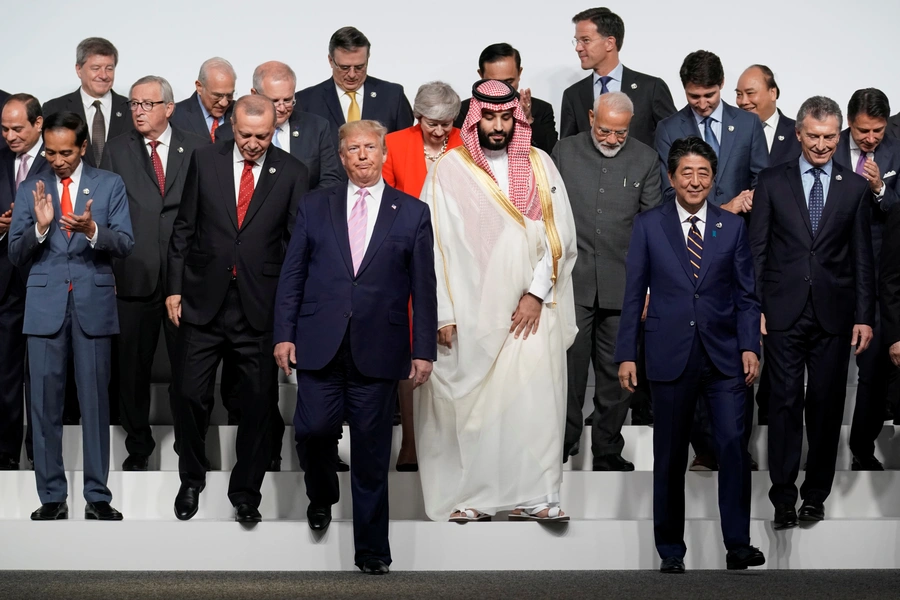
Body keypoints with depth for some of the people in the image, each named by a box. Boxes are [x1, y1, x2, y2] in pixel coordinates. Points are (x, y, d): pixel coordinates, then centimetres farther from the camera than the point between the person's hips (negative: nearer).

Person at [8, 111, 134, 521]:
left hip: (93, 303, -1)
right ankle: (52, 497, 7)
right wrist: (39, 227, -15)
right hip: (45, 305, 1)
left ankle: (98, 497, 8)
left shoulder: (110, 186, 5)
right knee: (45, 404, 1)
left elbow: (124, 245, -4)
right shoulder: (30, 190, 8)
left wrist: (92, 230, -23)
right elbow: (16, 254, 4)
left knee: (95, 402, 2)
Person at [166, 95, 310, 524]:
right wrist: (175, 287, 2)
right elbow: (184, 227, 6)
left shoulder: (292, 174, -1)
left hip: (260, 306, -1)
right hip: (203, 299, 1)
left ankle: (245, 492, 22)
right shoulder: (205, 160, 2)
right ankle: (191, 481, 27)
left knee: (257, 404, 6)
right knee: (189, 395, 5)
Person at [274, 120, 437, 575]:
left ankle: (371, 549, 12)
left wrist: (424, 350, 1)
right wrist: (284, 333, 0)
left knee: (371, 452, 2)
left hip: (378, 349, -1)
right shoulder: (315, 207, 10)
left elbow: (423, 288, 6)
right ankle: (322, 495, 22)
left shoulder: (412, 213, 7)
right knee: (314, 427, -11)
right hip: (320, 345, 1)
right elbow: (292, 275, 9)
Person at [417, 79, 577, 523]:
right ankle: (468, 497, 7)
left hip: (530, 311, 2)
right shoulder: (449, 170, 0)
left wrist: (537, 293, -6)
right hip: (470, 312, -2)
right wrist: (443, 314, -7)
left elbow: (560, 235, 5)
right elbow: (433, 244, -2)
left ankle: (532, 496, 3)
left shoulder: (540, 166, 7)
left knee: (532, 401, -2)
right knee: (467, 403, -1)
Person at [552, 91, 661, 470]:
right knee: (568, 366, 0)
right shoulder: (565, 151, 4)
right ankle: (562, 444, 12)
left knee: (615, 373, 6)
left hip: (622, 284, 1)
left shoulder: (645, 159, 4)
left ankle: (608, 452, 16)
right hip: (572, 281, -1)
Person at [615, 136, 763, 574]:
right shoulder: (648, 226, 4)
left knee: (733, 447, -10)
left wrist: (749, 346, -4)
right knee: (669, 457, 6)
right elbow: (633, 294, 4)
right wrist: (626, 354, -1)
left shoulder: (732, 226, 8)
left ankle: (738, 545, -3)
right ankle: (671, 550, 15)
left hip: (724, 358, 1)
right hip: (670, 357, 0)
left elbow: (745, 294, 8)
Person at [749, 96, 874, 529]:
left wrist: (864, 316, 2)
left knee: (826, 404, 4)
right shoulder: (772, 182, 5)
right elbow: (756, 249, 4)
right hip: (784, 313, -1)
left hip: (833, 313, 1)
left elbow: (862, 257, 7)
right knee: (786, 402, -1)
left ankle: (816, 494, 14)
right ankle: (783, 497, 4)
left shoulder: (855, 187, 7)